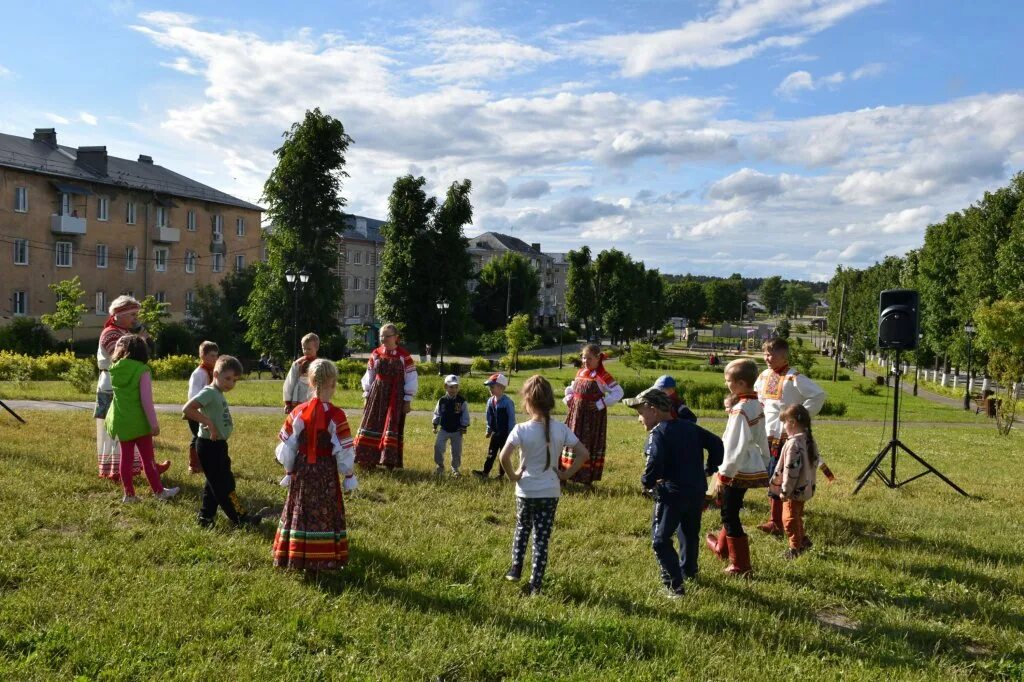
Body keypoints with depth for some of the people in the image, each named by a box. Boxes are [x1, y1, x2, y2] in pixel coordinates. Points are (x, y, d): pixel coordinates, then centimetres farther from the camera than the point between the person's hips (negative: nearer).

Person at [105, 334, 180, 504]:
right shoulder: (142, 370, -15)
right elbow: (146, 400, -18)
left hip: (120, 420, 5)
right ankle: (159, 491, 16)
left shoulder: (115, 369, 0)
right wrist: (154, 423, -11)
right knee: (148, 458, 6)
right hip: (139, 421, -5)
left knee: (126, 457, 11)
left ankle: (129, 494, 16)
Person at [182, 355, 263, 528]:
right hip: (209, 445, -10)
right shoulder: (209, 392, -17)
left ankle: (205, 517, 27)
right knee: (223, 483, 0)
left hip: (218, 444, 10)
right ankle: (240, 518, 6)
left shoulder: (219, 394, 11)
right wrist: (208, 422, -27)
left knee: (215, 483, 17)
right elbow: (187, 409, -28)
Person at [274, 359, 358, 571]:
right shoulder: (336, 415, -14)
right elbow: (344, 451, -11)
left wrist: (289, 471, 15)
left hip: (302, 470, 3)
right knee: (325, 514, 6)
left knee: (300, 512, 14)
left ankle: (296, 558, 23)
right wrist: (349, 476, 2)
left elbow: (287, 446, 2)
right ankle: (324, 560, 10)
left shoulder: (297, 412, -4)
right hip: (326, 471, -3)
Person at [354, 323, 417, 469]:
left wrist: (408, 401, -6)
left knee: (392, 428, -3)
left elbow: (411, 379, -4)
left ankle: (390, 461, 5)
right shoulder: (375, 354, 5)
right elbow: (369, 376, 12)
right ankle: (369, 460, 14)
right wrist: (367, 396, 9)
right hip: (376, 394, 4)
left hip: (396, 397, -3)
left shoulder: (404, 356, -6)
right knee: (372, 426, 4)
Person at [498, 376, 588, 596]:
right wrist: (566, 474, 0)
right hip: (551, 493, 1)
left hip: (526, 491, -1)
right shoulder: (561, 429, -7)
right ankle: (536, 584, 11)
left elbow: (503, 456, -24)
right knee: (542, 538, 8)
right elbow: (583, 454, -8)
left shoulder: (522, 429, -16)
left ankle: (515, 569, 33)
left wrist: (512, 475, -8)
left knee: (522, 530, 24)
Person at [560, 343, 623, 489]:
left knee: (590, 445, 2)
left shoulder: (602, 376, -11)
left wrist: (600, 404, -19)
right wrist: (568, 397, 6)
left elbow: (618, 392, -17)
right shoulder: (580, 372, 9)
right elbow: (571, 388, 26)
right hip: (576, 414, 6)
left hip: (593, 416, -6)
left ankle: (587, 479, 11)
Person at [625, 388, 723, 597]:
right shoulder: (690, 427, 9)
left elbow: (655, 463, -27)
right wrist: (709, 469, 18)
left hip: (672, 493, -8)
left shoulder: (658, 433, -13)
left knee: (660, 540, 0)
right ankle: (688, 570, 46)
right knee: (690, 533, 27)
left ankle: (675, 585, -8)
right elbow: (716, 443, 11)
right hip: (697, 491, 8)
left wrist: (646, 482, -9)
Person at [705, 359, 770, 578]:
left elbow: (735, 447, -23)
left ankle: (741, 566, 12)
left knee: (730, 515, 3)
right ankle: (722, 547, 46)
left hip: (739, 471, -9)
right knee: (731, 510, 26)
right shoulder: (757, 406, 5)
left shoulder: (740, 410, -23)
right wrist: (765, 462, 25)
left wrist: (723, 475, -16)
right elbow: (762, 439, 15)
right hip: (753, 468, 9)